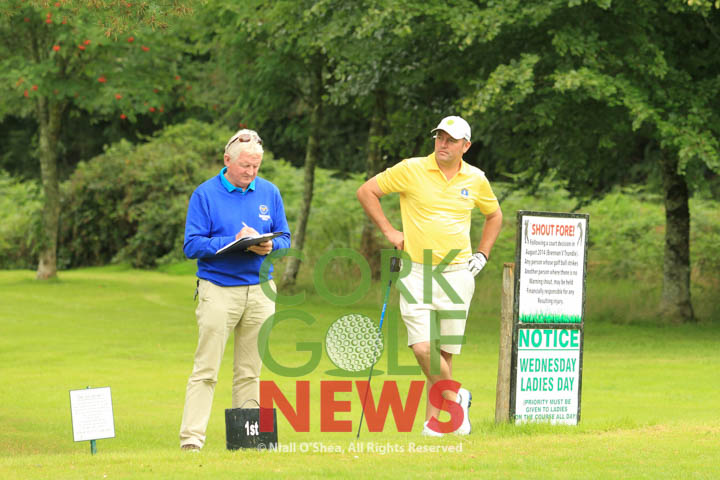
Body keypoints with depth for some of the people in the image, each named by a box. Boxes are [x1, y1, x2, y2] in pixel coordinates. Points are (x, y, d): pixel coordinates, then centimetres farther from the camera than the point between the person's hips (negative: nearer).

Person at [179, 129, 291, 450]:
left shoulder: (269, 193, 10)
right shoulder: (205, 194, -1)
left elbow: (285, 238, 12)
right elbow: (191, 245, -7)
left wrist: (269, 245, -11)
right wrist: (233, 242, -18)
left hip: (260, 290, 4)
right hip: (218, 289, -4)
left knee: (249, 372, 8)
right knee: (205, 370, -8)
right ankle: (191, 437, -11)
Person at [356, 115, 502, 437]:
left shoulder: (475, 179, 7)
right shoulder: (410, 170, -2)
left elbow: (494, 216, 26)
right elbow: (366, 191, 4)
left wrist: (482, 255, 15)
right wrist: (388, 231, 0)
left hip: (457, 275, 2)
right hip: (417, 274, -2)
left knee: (445, 352, 2)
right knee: (422, 348, -16)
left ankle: (432, 419, 13)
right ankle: (455, 397, 7)